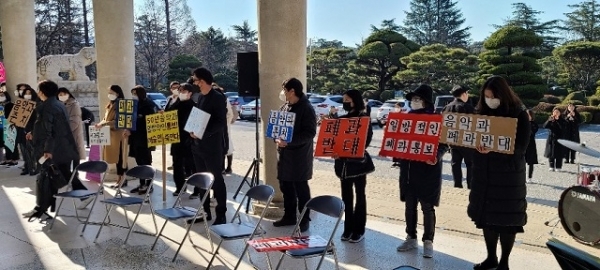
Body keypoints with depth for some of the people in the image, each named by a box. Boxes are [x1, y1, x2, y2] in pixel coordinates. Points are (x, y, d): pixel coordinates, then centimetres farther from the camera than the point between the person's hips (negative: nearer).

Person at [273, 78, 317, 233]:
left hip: (299, 155, -7)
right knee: (285, 186, 13)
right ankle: (289, 216, 27)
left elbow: (310, 133, -17)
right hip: (284, 153, 8)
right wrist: (277, 138, -2)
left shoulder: (306, 108, -11)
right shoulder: (285, 107, 12)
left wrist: (289, 141, -25)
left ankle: (304, 219, 12)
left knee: (301, 188, 1)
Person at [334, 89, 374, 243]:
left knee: (359, 195, 4)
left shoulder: (364, 119, -4)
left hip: (358, 161, -5)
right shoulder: (342, 119, 10)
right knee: (346, 196, 9)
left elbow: (366, 140, -12)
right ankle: (348, 228, 19)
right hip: (344, 162, 5)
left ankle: (359, 230, 9)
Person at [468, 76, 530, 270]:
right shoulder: (481, 112, 6)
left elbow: (519, 149, -15)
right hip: (483, 174, 5)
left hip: (508, 175, -4)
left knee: (506, 218, 3)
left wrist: (492, 149, -30)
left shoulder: (519, 115, -8)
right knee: (486, 216, 10)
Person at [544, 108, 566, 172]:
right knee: (550, 153, 5)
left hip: (559, 139, -3)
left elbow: (563, 128, -18)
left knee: (559, 154, -2)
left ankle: (558, 167, 6)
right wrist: (549, 120, -20)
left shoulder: (562, 120, -1)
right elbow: (545, 126, -5)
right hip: (551, 138, 3)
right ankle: (551, 166, 14)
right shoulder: (550, 119, 6)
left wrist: (558, 120, -22)